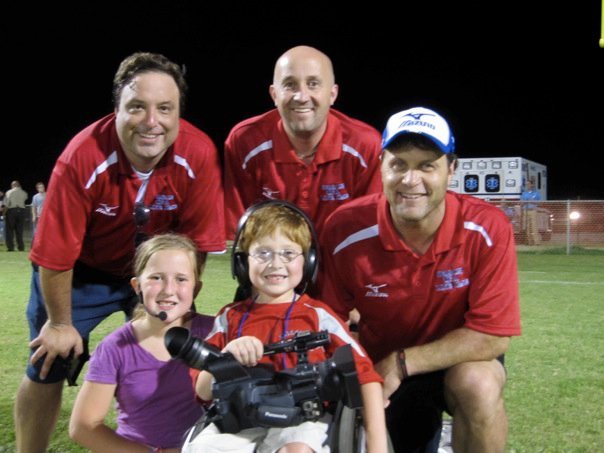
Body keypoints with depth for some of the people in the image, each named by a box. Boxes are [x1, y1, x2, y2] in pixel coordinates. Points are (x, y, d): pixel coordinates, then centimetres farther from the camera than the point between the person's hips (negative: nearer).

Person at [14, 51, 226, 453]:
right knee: (48, 366, 3)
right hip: (83, 270, -1)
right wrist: (61, 324, -11)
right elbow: (55, 257, -23)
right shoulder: (81, 158, -33)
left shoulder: (199, 155, -28)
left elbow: (198, 242, -15)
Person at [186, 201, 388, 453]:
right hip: (240, 417, 2)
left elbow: (365, 375, 0)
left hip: (302, 417, -2)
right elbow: (204, 392, 7)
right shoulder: (230, 317, 11)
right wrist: (228, 355, -13)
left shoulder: (317, 315, 5)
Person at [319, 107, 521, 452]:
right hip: (378, 370, 3)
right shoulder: (345, 231, -20)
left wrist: (401, 363, -23)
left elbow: (493, 336, -22)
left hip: (461, 362, -2)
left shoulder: (487, 228, -23)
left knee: (479, 384, -33)